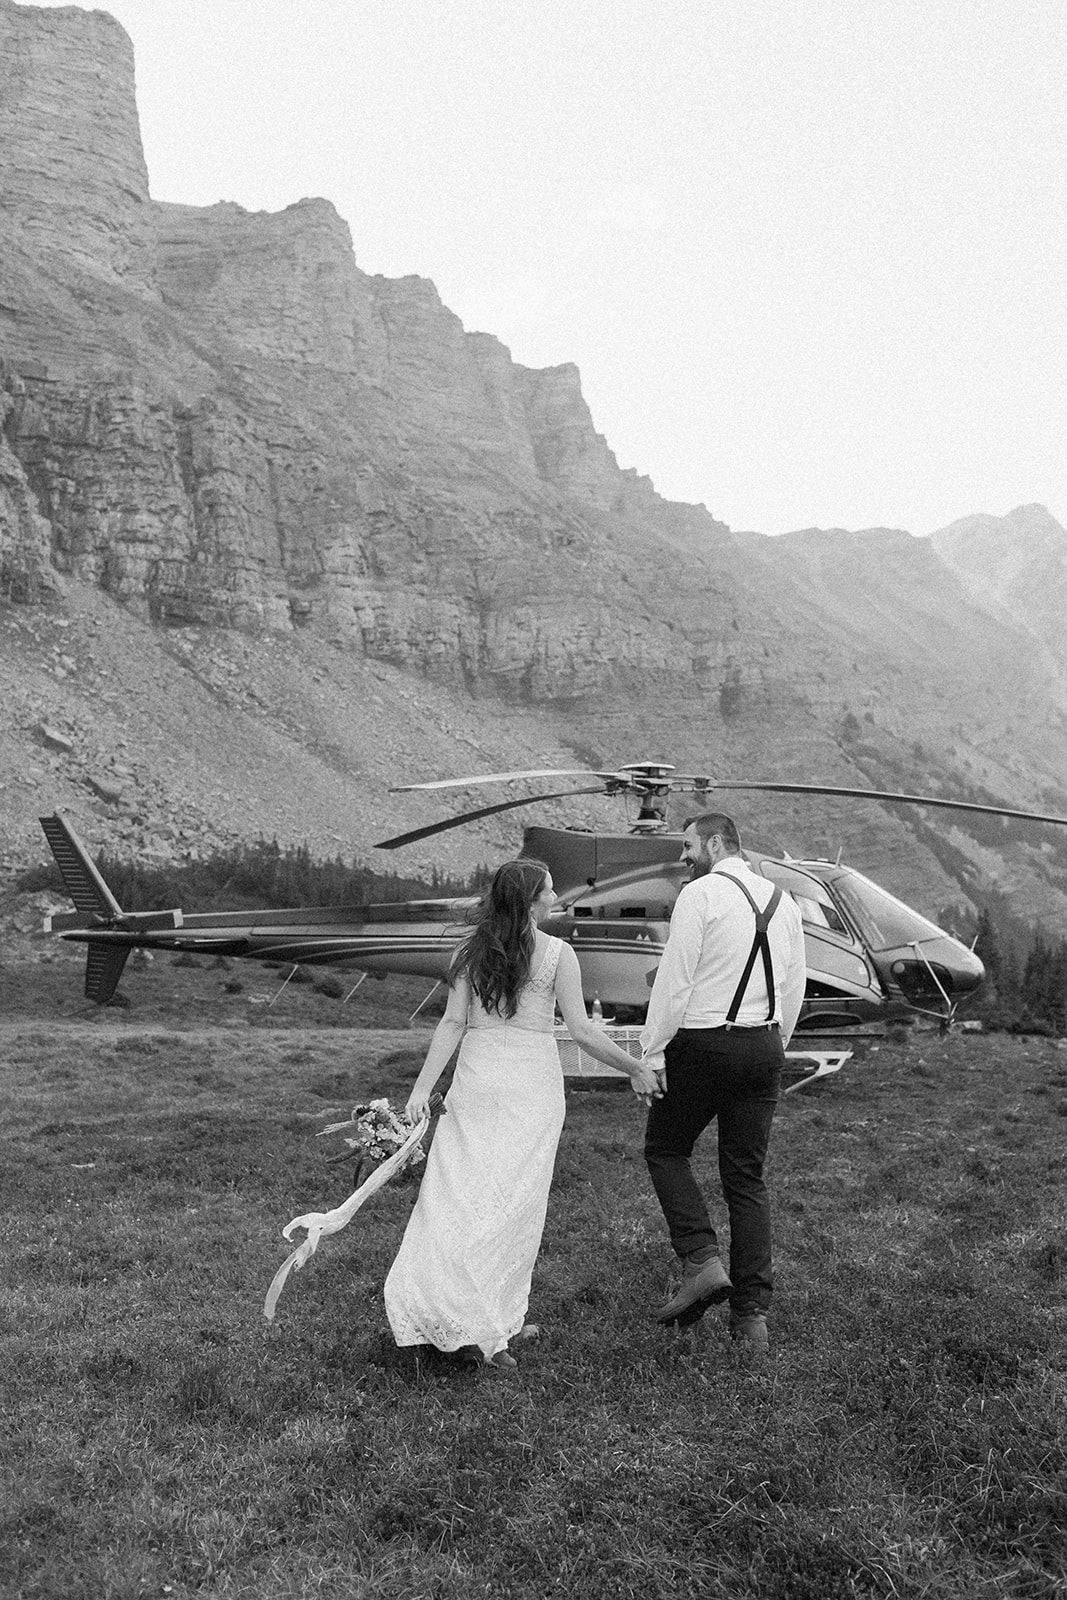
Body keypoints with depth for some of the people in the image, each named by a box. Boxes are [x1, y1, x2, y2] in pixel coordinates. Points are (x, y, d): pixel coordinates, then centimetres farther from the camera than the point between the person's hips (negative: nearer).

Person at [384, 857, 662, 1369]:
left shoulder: (471, 951, 4)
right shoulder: (558, 953, -4)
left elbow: (452, 1023, 0)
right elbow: (582, 1031, -6)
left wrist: (423, 1087, 2)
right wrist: (636, 1068, 4)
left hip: (476, 1079, 3)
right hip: (531, 1083, -2)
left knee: (459, 1196, 5)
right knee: (515, 1203, 5)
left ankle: (454, 1319, 0)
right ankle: (489, 1331, 9)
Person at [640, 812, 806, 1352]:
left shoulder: (700, 894, -10)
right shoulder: (783, 902, 11)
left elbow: (674, 981, -13)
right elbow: (793, 990, 14)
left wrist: (653, 1053, -8)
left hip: (702, 1044, -6)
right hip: (764, 1047, 6)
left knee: (665, 1149, 14)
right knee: (747, 1177, 10)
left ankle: (701, 1260, -2)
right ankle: (752, 1312, 11)